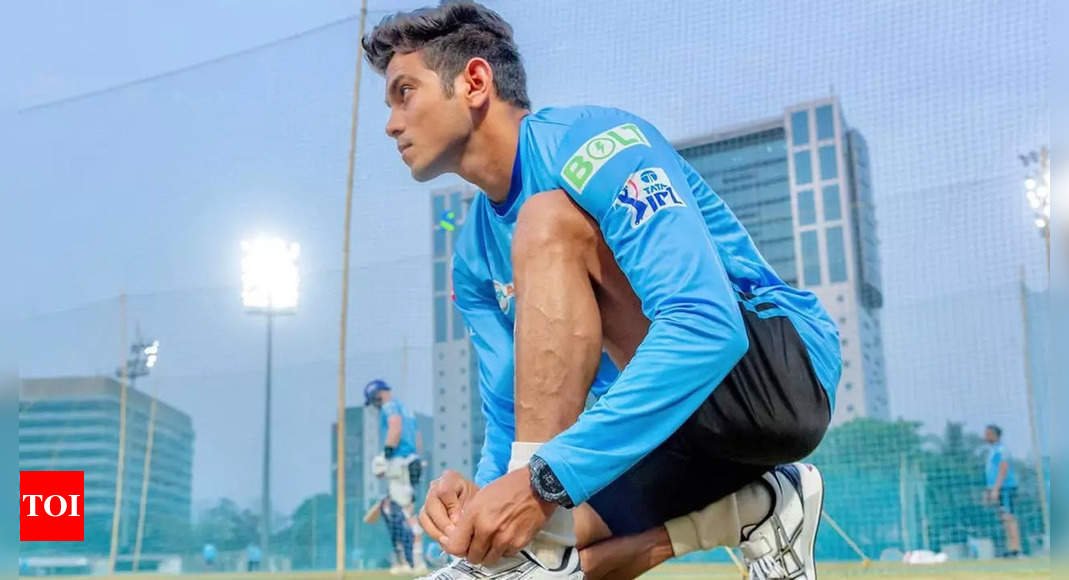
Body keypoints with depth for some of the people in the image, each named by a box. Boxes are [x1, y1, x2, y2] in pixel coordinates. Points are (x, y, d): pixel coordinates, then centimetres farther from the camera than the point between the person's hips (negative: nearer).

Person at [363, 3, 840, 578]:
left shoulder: (589, 140, -16)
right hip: (675, 418, 8)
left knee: (548, 221, -24)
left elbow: (708, 325, -31)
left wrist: (546, 478, -37)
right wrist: (484, 492, -17)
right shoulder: (473, 257, 9)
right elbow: (517, 417, 8)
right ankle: (754, 510, 2)